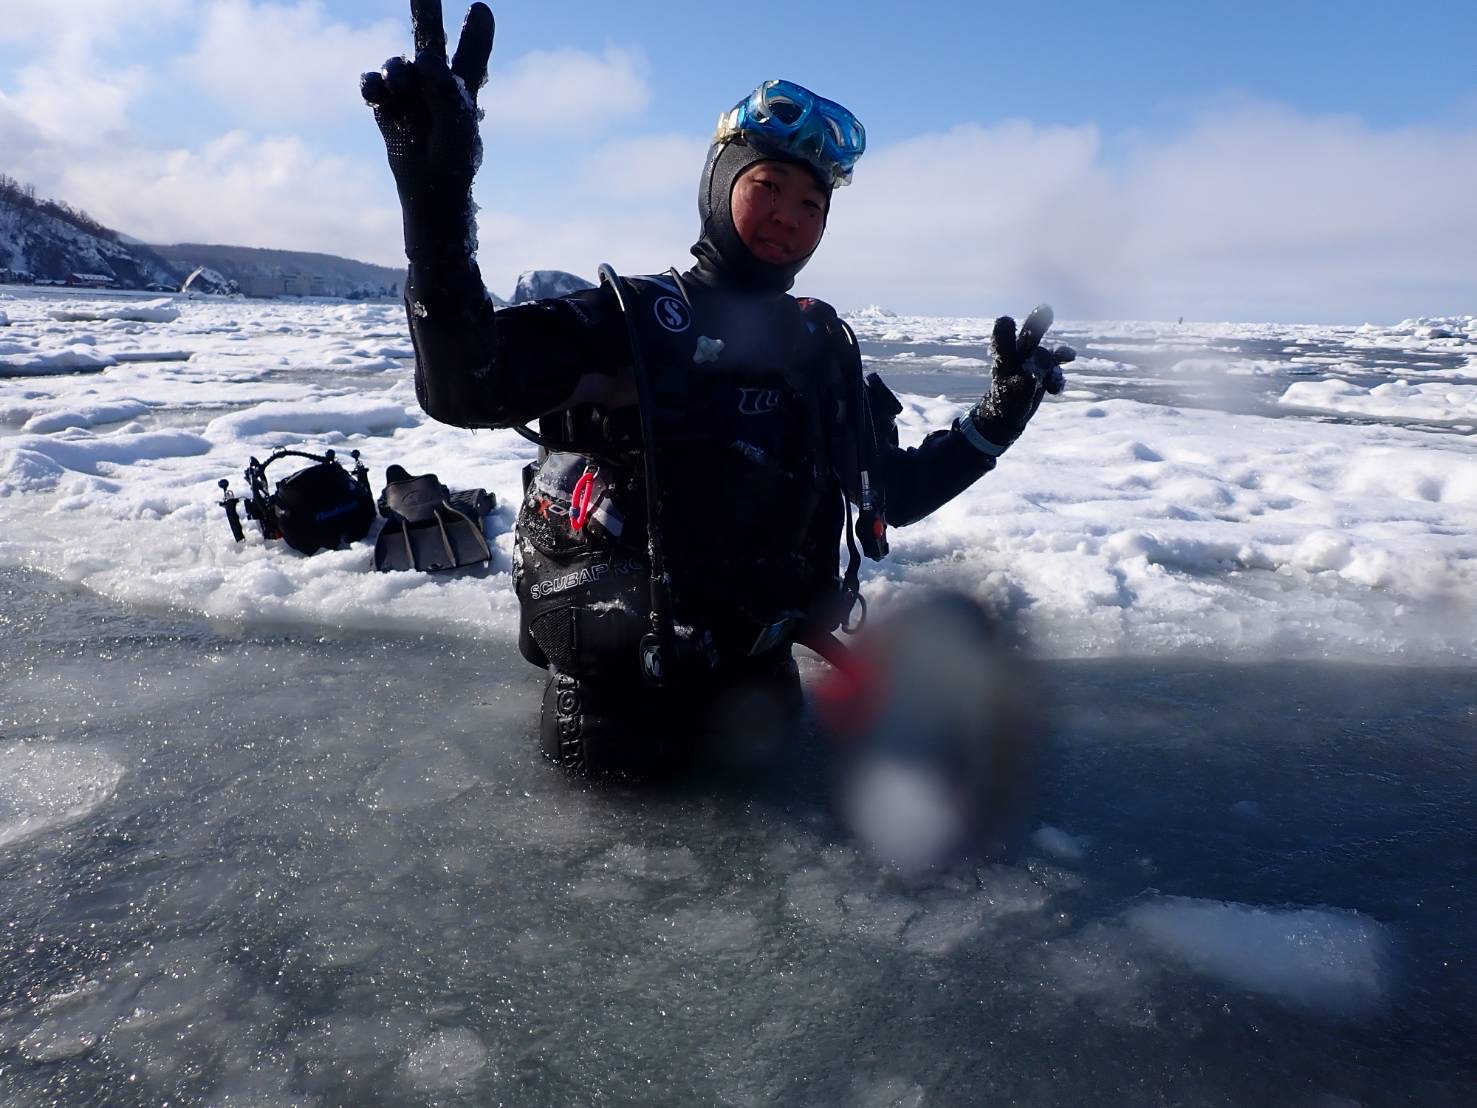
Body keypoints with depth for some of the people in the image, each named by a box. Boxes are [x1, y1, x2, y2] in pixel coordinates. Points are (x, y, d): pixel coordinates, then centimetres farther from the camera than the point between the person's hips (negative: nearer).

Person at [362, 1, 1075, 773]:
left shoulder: (825, 347, 7)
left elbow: (892, 493, 15)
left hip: (752, 647, 4)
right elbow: (464, 389, -24)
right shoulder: (629, 317, -8)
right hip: (619, 647, -4)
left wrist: (997, 418, 4)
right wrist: (439, 202, -36)